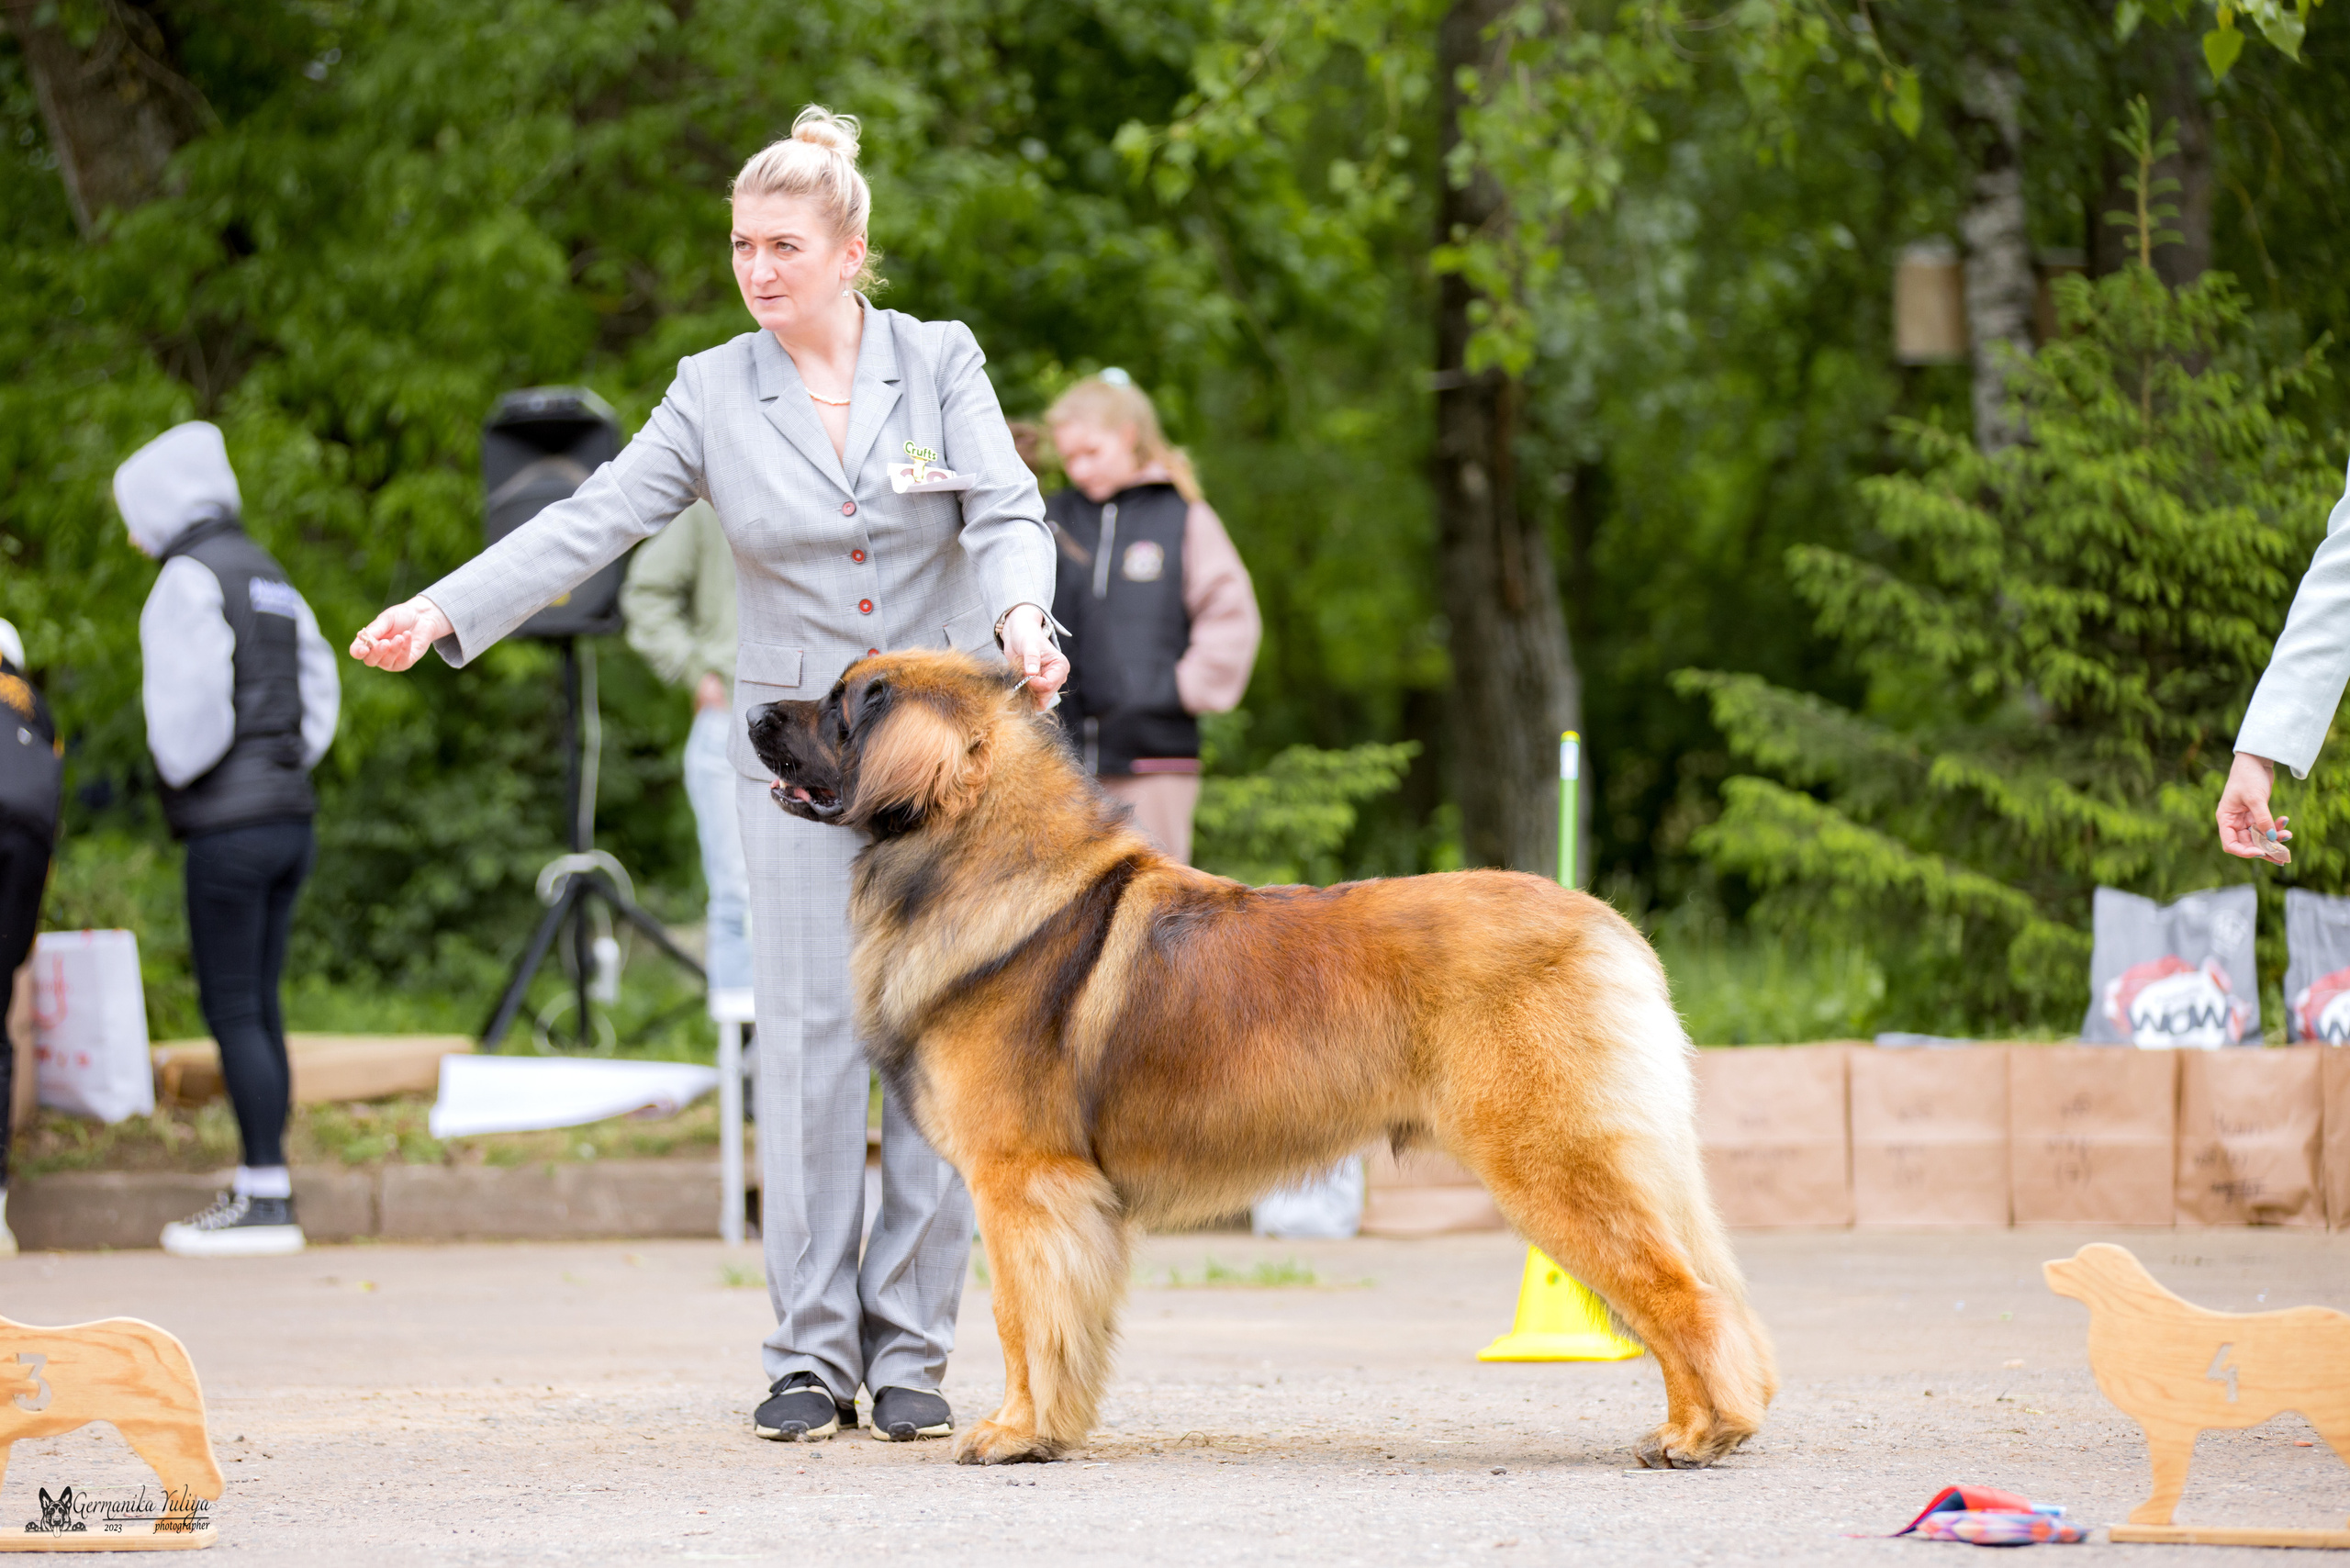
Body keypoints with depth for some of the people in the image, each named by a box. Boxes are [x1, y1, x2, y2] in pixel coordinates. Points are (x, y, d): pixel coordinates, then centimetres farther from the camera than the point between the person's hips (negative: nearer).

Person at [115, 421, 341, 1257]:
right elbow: (318, 686, 18)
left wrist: (179, 773, -2)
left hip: (230, 824, -8)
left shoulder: (190, 578, -10)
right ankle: (257, 1187, 13)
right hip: (290, 815, 8)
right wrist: (285, 765, 14)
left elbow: (191, 700, -18)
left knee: (233, 1009, -6)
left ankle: (268, 1199, -7)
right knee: (259, 1008, 11)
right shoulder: (268, 576, 16)